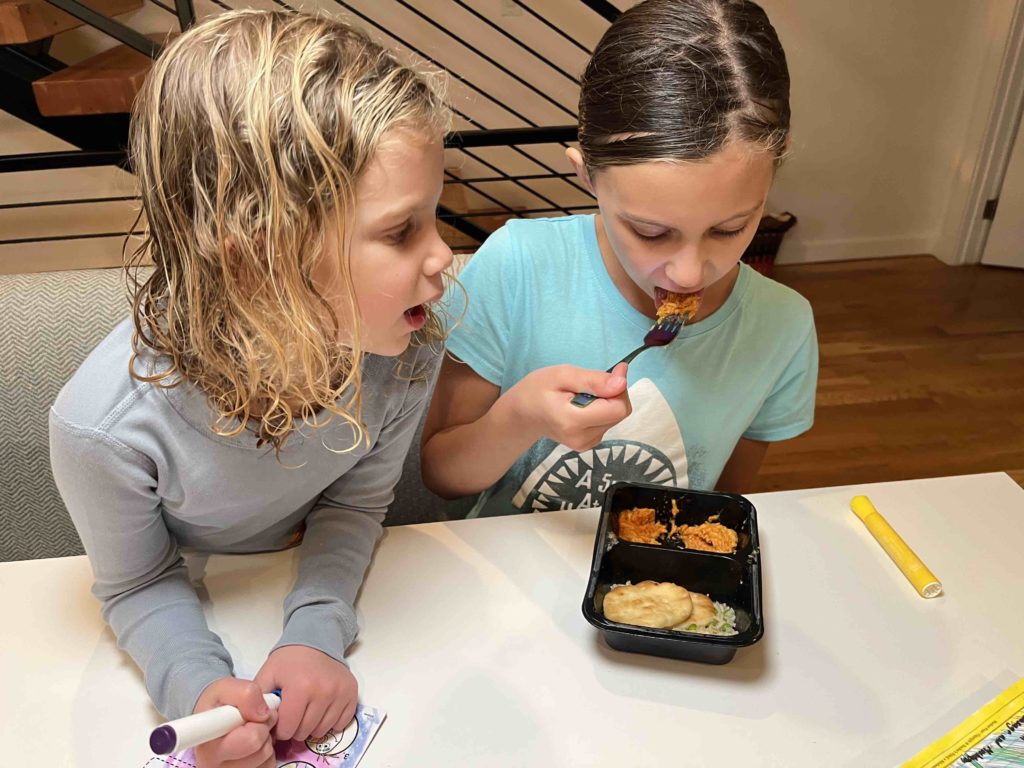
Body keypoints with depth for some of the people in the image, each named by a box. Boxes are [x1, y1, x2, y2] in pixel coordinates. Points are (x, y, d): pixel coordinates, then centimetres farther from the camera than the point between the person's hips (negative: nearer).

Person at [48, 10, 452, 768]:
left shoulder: (408, 343, -30)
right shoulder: (105, 424, -37)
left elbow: (357, 498, -13)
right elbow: (138, 586, -16)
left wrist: (316, 636, -25)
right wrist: (198, 688, -33)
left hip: (329, 579, 0)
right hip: (196, 610, 1)